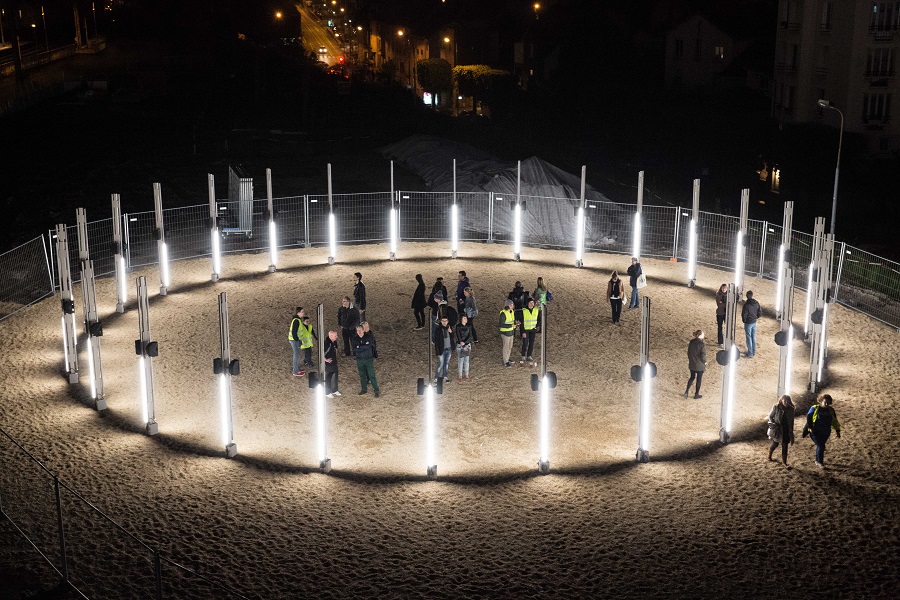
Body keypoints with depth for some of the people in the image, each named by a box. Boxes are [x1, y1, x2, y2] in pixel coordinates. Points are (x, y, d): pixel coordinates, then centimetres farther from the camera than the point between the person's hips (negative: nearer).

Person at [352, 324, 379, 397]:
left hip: (368, 359, -3)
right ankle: (364, 389, 29)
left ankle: (377, 391, 0)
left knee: (371, 376, -5)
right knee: (362, 375, 14)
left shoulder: (368, 336, -7)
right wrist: (365, 346, -17)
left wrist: (360, 347, -14)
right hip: (359, 359, 3)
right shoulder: (355, 338, 0)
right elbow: (355, 349, -12)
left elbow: (369, 345, -21)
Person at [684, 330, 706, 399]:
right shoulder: (702, 345, -23)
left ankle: (687, 390, 15)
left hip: (692, 364, 5)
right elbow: (703, 356, -20)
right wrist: (704, 362, -1)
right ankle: (696, 395, 23)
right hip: (700, 365, -5)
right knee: (699, 379, 12)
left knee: (692, 377, 24)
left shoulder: (691, 342, -4)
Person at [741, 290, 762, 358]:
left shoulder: (746, 304, -22)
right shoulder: (756, 303, -3)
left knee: (749, 338, 1)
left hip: (748, 323, -6)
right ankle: (754, 351, 27)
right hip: (754, 322, 6)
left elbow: (744, 314, -19)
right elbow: (760, 313, 3)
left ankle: (750, 354, 5)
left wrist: (744, 320, 0)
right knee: (753, 337, 17)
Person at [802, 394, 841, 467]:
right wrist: (810, 427, -12)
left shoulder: (831, 410, 4)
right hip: (815, 432, -5)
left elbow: (834, 421, 12)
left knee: (820, 446, 14)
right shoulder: (815, 408, -9)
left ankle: (817, 460, 33)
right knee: (821, 446, -13)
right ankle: (820, 462, 1)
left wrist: (837, 431, 11)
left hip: (825, 433, 5)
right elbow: (808, 417, -5)